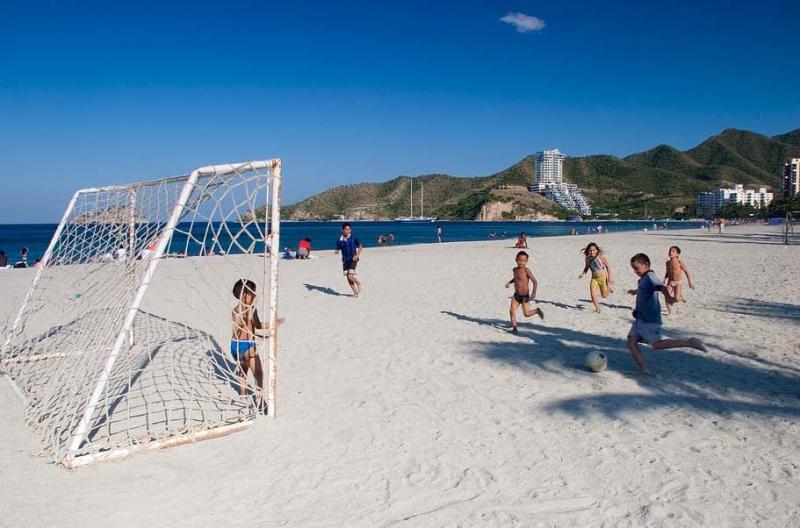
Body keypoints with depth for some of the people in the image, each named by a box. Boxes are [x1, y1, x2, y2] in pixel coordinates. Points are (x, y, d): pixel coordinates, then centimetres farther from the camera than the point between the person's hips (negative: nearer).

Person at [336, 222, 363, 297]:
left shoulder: (353, 238, -5)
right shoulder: (340, 240, 0)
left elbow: (360, 246, 3)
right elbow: (337, 249, 5)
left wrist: (357, 255, -9)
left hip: (353, 259, -4)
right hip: (345, 260, 4)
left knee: (350, 276, -16)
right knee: (348, 277, 5)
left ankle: (359, 284, 12)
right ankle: (355, 292, 18)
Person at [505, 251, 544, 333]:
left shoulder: (526, 270, -17)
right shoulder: (515, 270, 5)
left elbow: (535, 282, -18)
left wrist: (533, 293, -26)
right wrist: (509, 282, 12)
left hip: (525, 296, -6)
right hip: (516, 295, 6)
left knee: (526, 314, 0)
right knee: (512, 311, -7)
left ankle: (537, 311, 28)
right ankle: (514, 328, 2)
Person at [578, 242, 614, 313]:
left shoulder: (600, 256, -20)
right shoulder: (587, 258, -8)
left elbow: (607, 266, -11)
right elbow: (586, 268, 7)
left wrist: (610, 276, -13)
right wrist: (582, 274, -10)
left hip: (602, 276, -3)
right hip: (594, 277, 3)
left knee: (604, 296, 10)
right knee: (593, 294, -12)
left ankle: (609, 288, 45)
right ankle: (597, 309, 6)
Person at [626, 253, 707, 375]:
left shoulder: (650, 276, -15)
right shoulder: (644, 278, 16)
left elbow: (661, 286, -36)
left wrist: (668, 296, -57)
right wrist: (635, 291, 62)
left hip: (650, 319, -10)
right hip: (640, 318, 10)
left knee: (656, 344, -11)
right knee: (631, 341, 0)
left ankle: (689, 342, -1)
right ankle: (643, 369, -1)